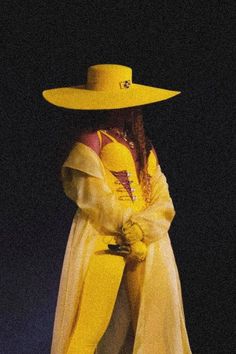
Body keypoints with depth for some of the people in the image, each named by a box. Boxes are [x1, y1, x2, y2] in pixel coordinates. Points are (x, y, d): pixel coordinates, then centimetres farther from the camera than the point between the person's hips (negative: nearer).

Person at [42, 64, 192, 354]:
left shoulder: (145, 149, 15)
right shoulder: (90, 142, -2)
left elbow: (163, 203, 6)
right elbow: (94, 199, -9)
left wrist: (139, 236, -11)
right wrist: (131, 233, -8)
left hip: (148, 243, 6)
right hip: (101, 242, -5)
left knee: (155, 328, 3)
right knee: (87, 330, -6)